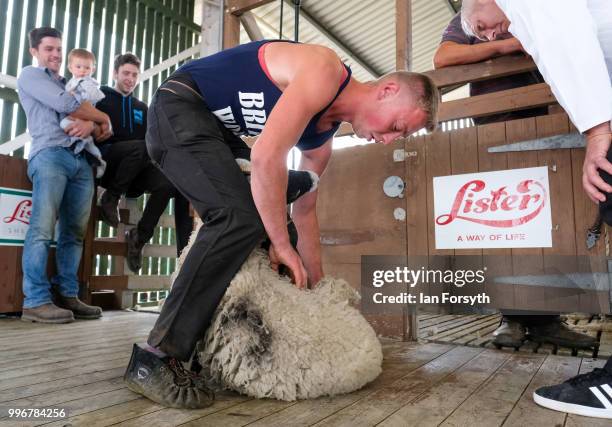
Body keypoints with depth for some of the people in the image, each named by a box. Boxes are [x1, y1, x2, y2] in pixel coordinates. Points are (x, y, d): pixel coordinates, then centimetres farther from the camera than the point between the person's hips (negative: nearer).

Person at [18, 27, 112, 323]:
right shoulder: (30, 76, 14)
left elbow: (100, 127, 17)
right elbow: (67, 105, -4)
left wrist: (90, 125, -7)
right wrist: (103, 118, 10)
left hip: (81, 160, 6)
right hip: (50, 154, -6)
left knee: (74, 232, -1)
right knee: (42, 229, -16)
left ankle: (67, 297, 0)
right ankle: (36, 301, -17)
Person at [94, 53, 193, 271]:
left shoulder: (142, 108, 25)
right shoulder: (101, 97, 12)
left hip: (135, 169, 5)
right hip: (106, 163, -4)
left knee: (169, 183, -25)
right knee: (140, 147, -36)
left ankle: (138, 238, -14)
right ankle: (110, 198, -15)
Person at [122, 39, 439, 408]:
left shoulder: (323, 134, 7)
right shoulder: (326, 71, -21)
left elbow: (305, 210, 13)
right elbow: (266, 157, -31)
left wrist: (316, 283, 14)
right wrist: (283, 245, -22)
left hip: (215, 128, 10)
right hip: (179, 110, -10)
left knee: (268, 214, 11)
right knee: (243, 217, -28)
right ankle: (155, 358, -22)